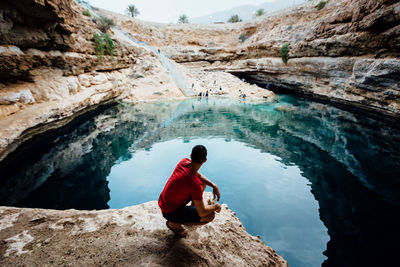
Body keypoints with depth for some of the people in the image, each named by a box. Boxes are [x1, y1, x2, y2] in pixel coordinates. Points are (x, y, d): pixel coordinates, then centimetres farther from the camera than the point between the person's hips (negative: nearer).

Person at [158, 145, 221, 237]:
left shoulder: (184, 161, -10)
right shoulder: (195, 184, -33)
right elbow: (202, 212, -26)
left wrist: (214, 185, -2)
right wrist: (216, 206, -8)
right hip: (170, 212, -8)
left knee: (203, 183, 11)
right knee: (210, 215, -17)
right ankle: (174, 223, -2)